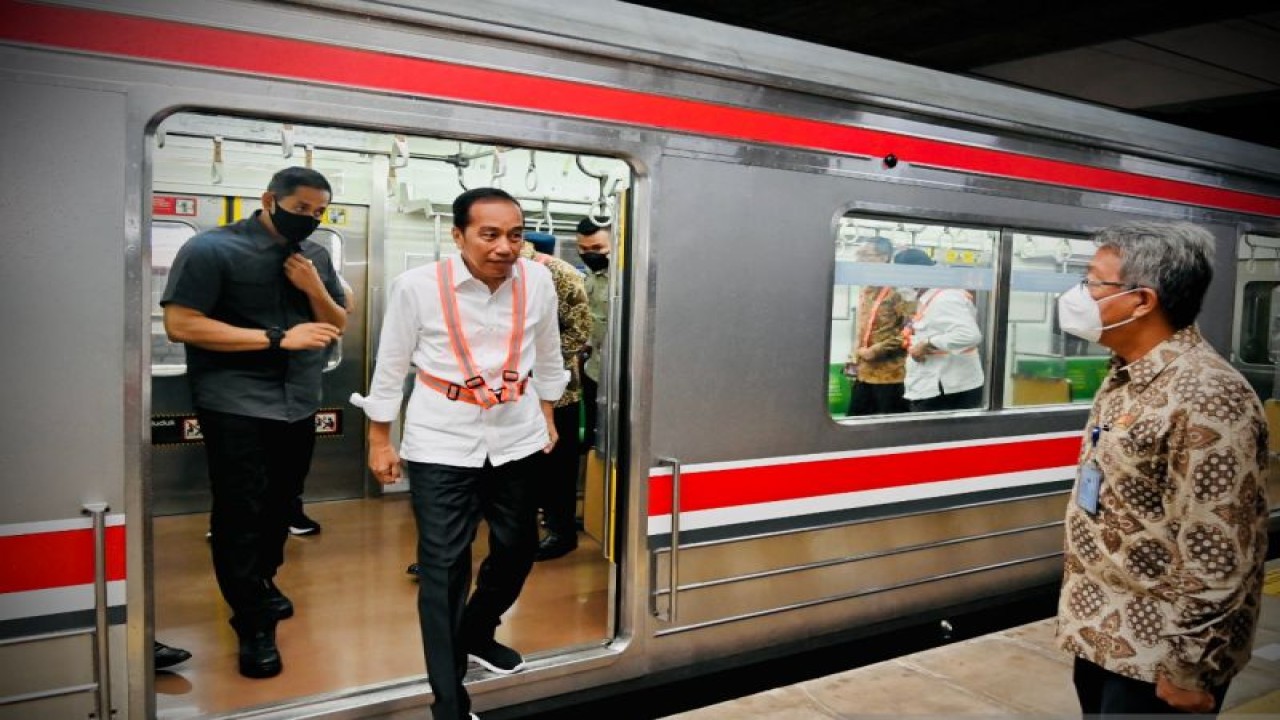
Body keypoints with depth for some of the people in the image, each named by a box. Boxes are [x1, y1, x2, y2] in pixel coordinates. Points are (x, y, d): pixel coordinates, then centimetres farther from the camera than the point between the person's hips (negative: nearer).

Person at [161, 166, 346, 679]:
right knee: (241, 515, -2)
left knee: (280, 507, 18)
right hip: (237, 407, -6)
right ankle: (253, 624, 11)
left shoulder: (316, 256, 9)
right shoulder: (212, 249, -10)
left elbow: (339, 326, 13)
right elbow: (180, 325, -17)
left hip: (299, 406, 6)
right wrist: (278, 338, -20)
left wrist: (315, 289, -8)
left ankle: (261, 582, 40)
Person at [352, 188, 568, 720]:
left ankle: (476, 635, 45)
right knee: (443, 567, -3)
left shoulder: (538, 281, -5)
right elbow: (390, 366, -3)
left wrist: (547, 419, 16)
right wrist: (379, 442, 1)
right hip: (442, 443, -4)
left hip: (518, 439, 4)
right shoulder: (416, 286, -14)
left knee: (518, 551, 17)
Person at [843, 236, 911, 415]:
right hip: (864, 374, 8)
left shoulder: (899, 291, -12)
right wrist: (854, 357, 13)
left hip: (891, 375, -8)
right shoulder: (865, 290, 15)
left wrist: (876, 350, -17)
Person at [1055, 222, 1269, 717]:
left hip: (1155, 653, -8)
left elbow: (1220, 561, -25)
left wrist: (1190, 671, -19)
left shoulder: (1205, 398, -24)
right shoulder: (1127, 376, 6)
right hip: (1100, 633, 8)